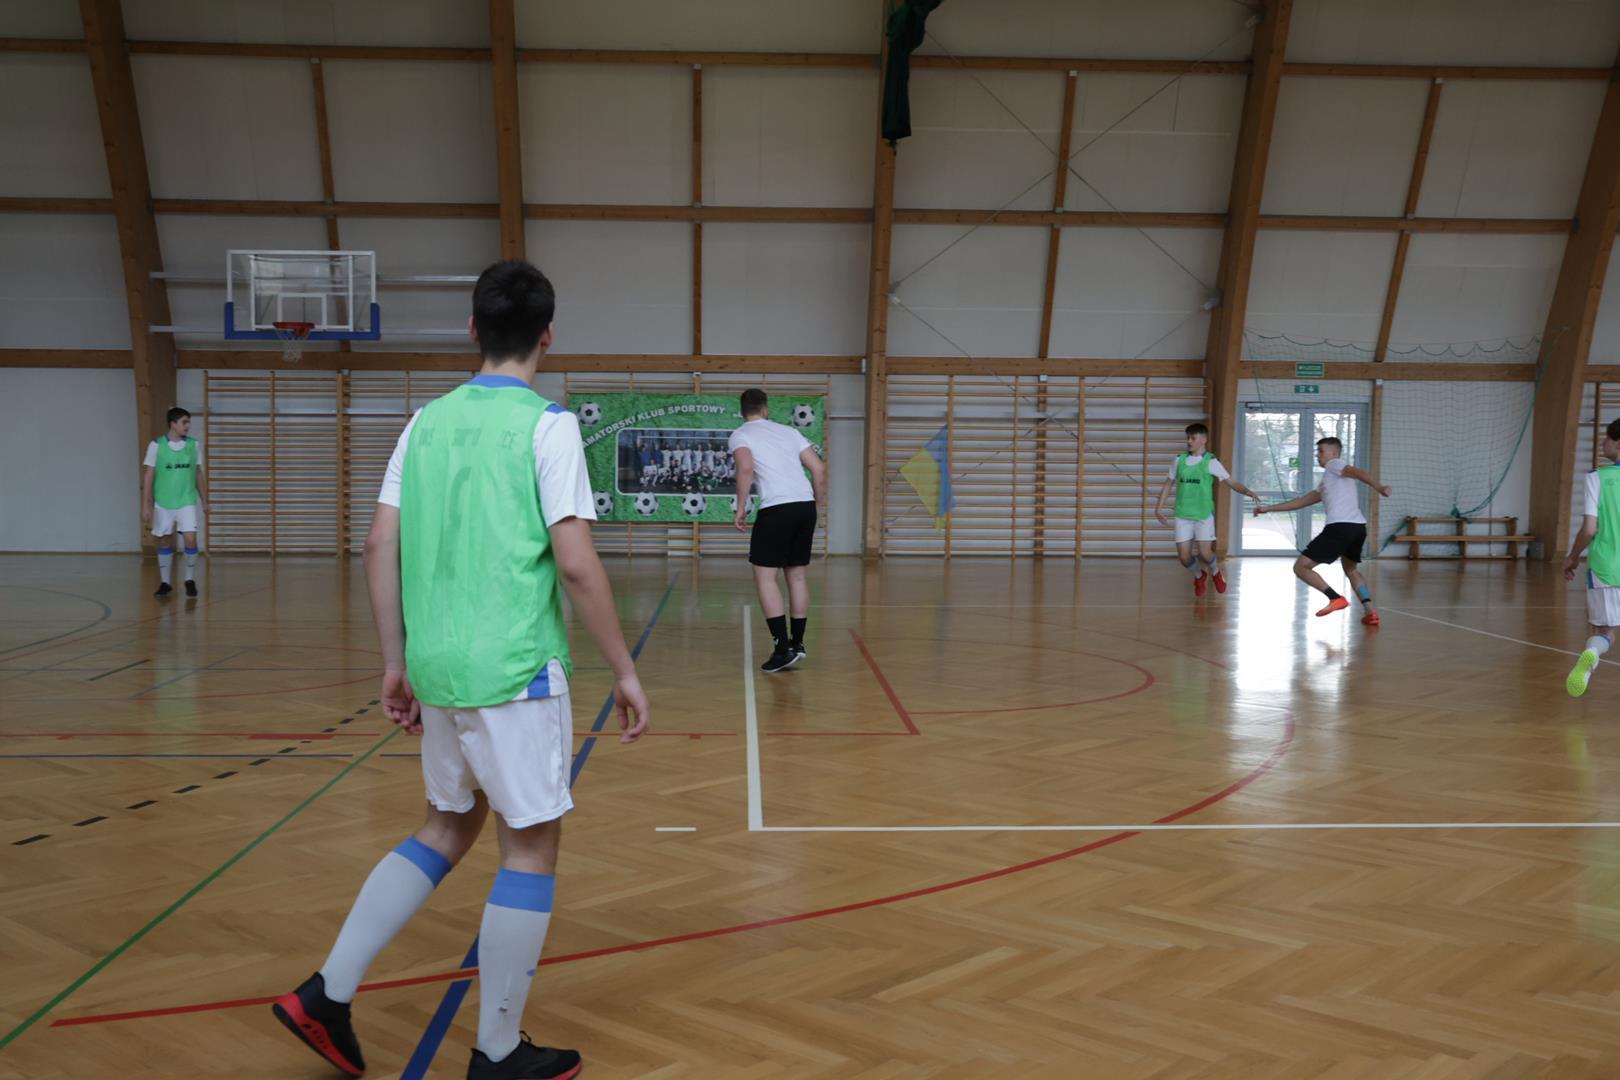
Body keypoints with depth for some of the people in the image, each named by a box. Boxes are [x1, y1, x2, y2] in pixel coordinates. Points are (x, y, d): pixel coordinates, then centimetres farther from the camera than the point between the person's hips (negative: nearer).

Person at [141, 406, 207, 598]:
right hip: (163, 503, -1)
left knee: (190, 539, -12)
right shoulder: (156, 445, -7)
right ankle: (165, 583, 19)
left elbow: (199, 475, 11)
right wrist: (146, 506, -9)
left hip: (187, 501, 1)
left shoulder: (194, 445, 1)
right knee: (164, 541, 7)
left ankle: (190, 580, 5)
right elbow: (148, 477, -5)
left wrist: (204, 501, 12)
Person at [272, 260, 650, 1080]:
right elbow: (575, 564, -15)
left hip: (436, 665, 6)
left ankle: (328, 994, 21)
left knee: (449, 827, 22)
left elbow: (380, 547, 7)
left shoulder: (428, 421, 8)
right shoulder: (547, 425, -9)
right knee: (529, 847, 7)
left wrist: (397, 665, 14)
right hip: (513, 671, -6)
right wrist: (624, 671, -7)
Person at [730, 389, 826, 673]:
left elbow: (746, 468, -14)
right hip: (806, 504, 5)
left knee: (764, 576, 2)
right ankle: (797, 642, 20)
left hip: (775, 508, -5)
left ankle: (783, 649, -6)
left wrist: (740, 509, -8)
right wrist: (819, 505, 22)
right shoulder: (788, 431, 20)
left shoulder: (739, 436, 6)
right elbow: (819, 468, 13)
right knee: (797, 574, 16)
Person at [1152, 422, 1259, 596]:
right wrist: (1159, 507, 10)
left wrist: (1247, 491, -26)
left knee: (1205, 553, -10)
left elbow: (1231, 482, -7)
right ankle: (1199, 576, 30)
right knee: (1183, 556, -3)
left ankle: (1216, 572, 26)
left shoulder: (1211, 462, -5)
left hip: (1204, 514, -3)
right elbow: (1168, 483, 15)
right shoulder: (1179, 460, 4)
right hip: (1182, 514, 3)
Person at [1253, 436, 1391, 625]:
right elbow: (1302, 501, 38)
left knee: (1301, 567, -2)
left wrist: (1379, 488, -30)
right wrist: (1268, 509, 40)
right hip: (1358, 527, 9)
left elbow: (1358, 472, -11)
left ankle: (1335, 598, -18)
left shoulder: (1334, 464, 8)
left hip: (1340, 527, -9)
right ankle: (1370, 611, 12)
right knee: (1351, 570, 30)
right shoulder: (1327, 481, 33)